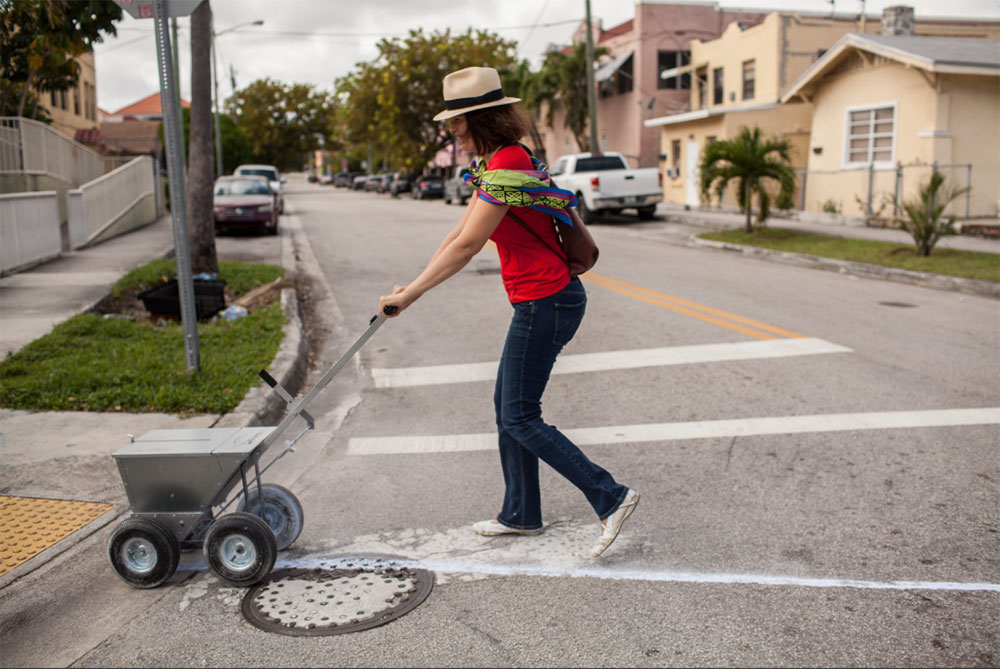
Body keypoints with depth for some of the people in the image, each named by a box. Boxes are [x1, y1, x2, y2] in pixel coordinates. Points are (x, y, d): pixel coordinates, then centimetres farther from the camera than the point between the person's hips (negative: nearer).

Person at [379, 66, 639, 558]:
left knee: (520, 417, -2)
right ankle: (521, 515, 29)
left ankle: (611, 497, 2)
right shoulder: (496, 164, 14)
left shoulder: (506, 167, -18)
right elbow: (459, 234, 15)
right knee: (507, 405, 16)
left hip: (544, 303, -10)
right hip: (544, 300, 10)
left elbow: (466, 247, -20)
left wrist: (408, 296, -15)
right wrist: (412, 286, 11)